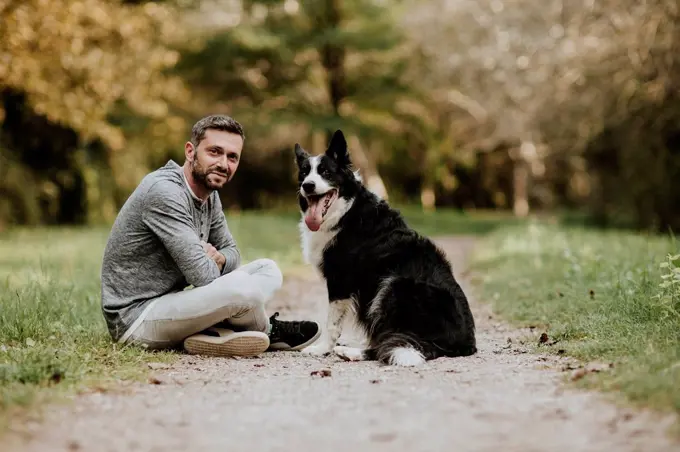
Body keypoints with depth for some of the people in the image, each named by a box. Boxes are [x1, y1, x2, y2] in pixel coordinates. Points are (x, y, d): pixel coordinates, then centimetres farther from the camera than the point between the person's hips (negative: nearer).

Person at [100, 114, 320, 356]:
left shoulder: (210, 196, 9)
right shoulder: (164, 192, -22)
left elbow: (231, 250, 19)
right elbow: (202, 275, -27)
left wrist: (218, 259, -6)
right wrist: (211, 262, -2)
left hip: (170, 302, 10)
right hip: (136, 317, -10)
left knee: (268, 269, 8)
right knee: (242, 287, -30)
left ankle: (211, 333, -14)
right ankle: (269, 332, 4)